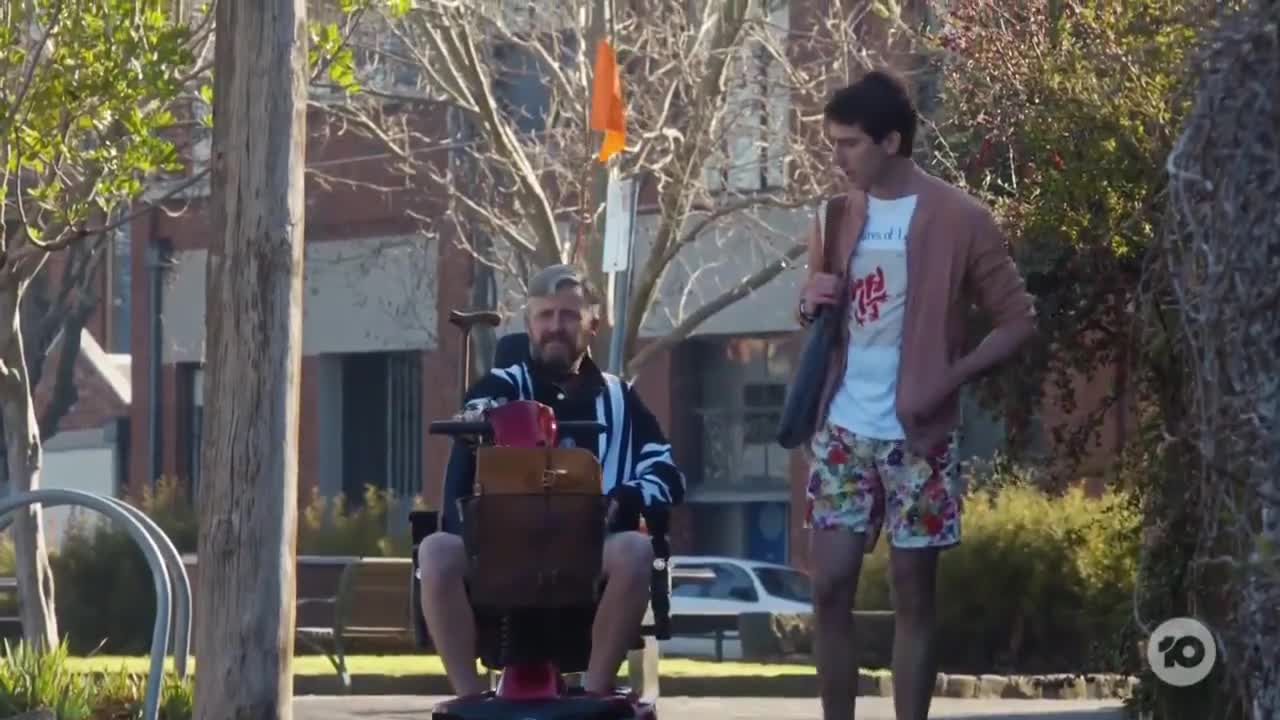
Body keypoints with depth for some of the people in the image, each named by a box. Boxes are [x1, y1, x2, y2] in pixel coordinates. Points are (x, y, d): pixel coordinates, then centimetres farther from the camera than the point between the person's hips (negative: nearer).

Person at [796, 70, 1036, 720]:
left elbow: (1018, 320, -6)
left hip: (916, 436, -5)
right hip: (841, 430, 5)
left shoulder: (959, 218, -8)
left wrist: (948, 379, -17)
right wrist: (810, 305, -4)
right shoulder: (836, 216, 8)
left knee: (912, 595, 2)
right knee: (829, 587, 2)